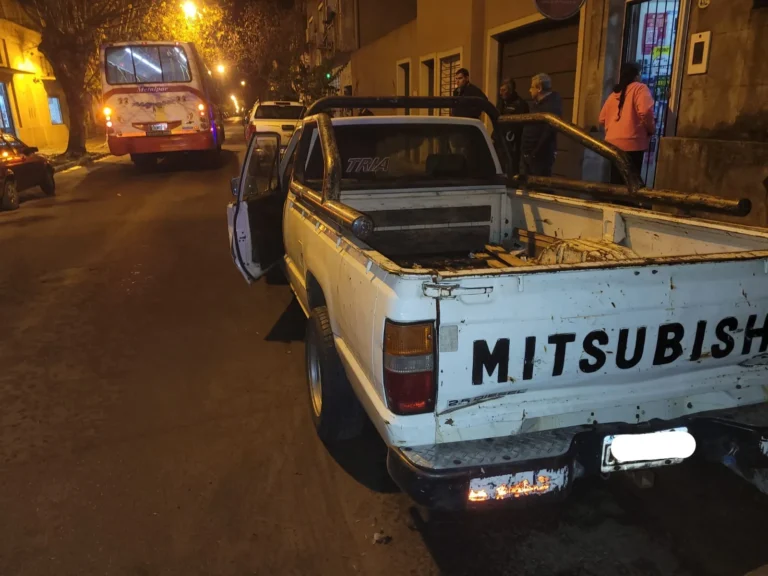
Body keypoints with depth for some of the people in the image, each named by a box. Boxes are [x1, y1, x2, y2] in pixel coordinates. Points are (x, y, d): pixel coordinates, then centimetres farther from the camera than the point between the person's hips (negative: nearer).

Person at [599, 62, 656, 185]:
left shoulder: (615, 93, 19)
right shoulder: (639, 88, 1)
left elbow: (602, 119, 17)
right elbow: (645, 111, -14)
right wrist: (651, 130, 1)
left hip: (613, 143, 6)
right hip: (632, 143, -6)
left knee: (616, 181, 7)